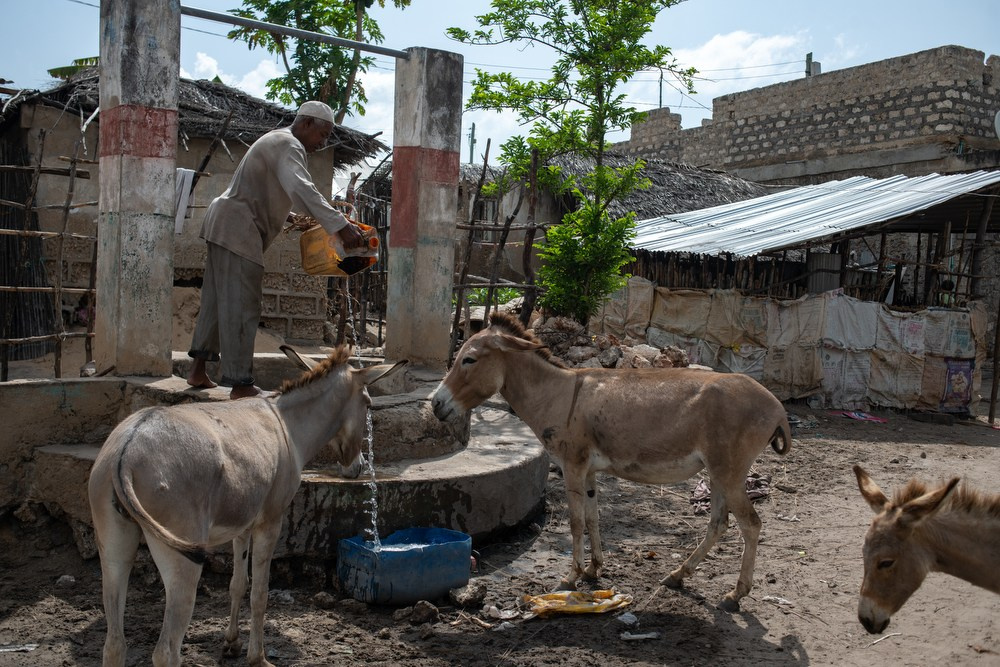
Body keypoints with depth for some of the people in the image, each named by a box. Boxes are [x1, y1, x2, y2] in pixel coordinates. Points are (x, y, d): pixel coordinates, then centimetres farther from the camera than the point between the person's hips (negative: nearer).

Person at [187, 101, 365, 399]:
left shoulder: (277, 141, 21)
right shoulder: (287, 145, -14)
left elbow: (287, 193, 31)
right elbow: (302, 190, -30)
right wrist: (340, 225, -35)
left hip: (225, 226, 11)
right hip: (237, 231, -11)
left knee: (217, 301, 15)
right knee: (241, 308, -9)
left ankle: (198, 370, 22)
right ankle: (240, 383, -6)